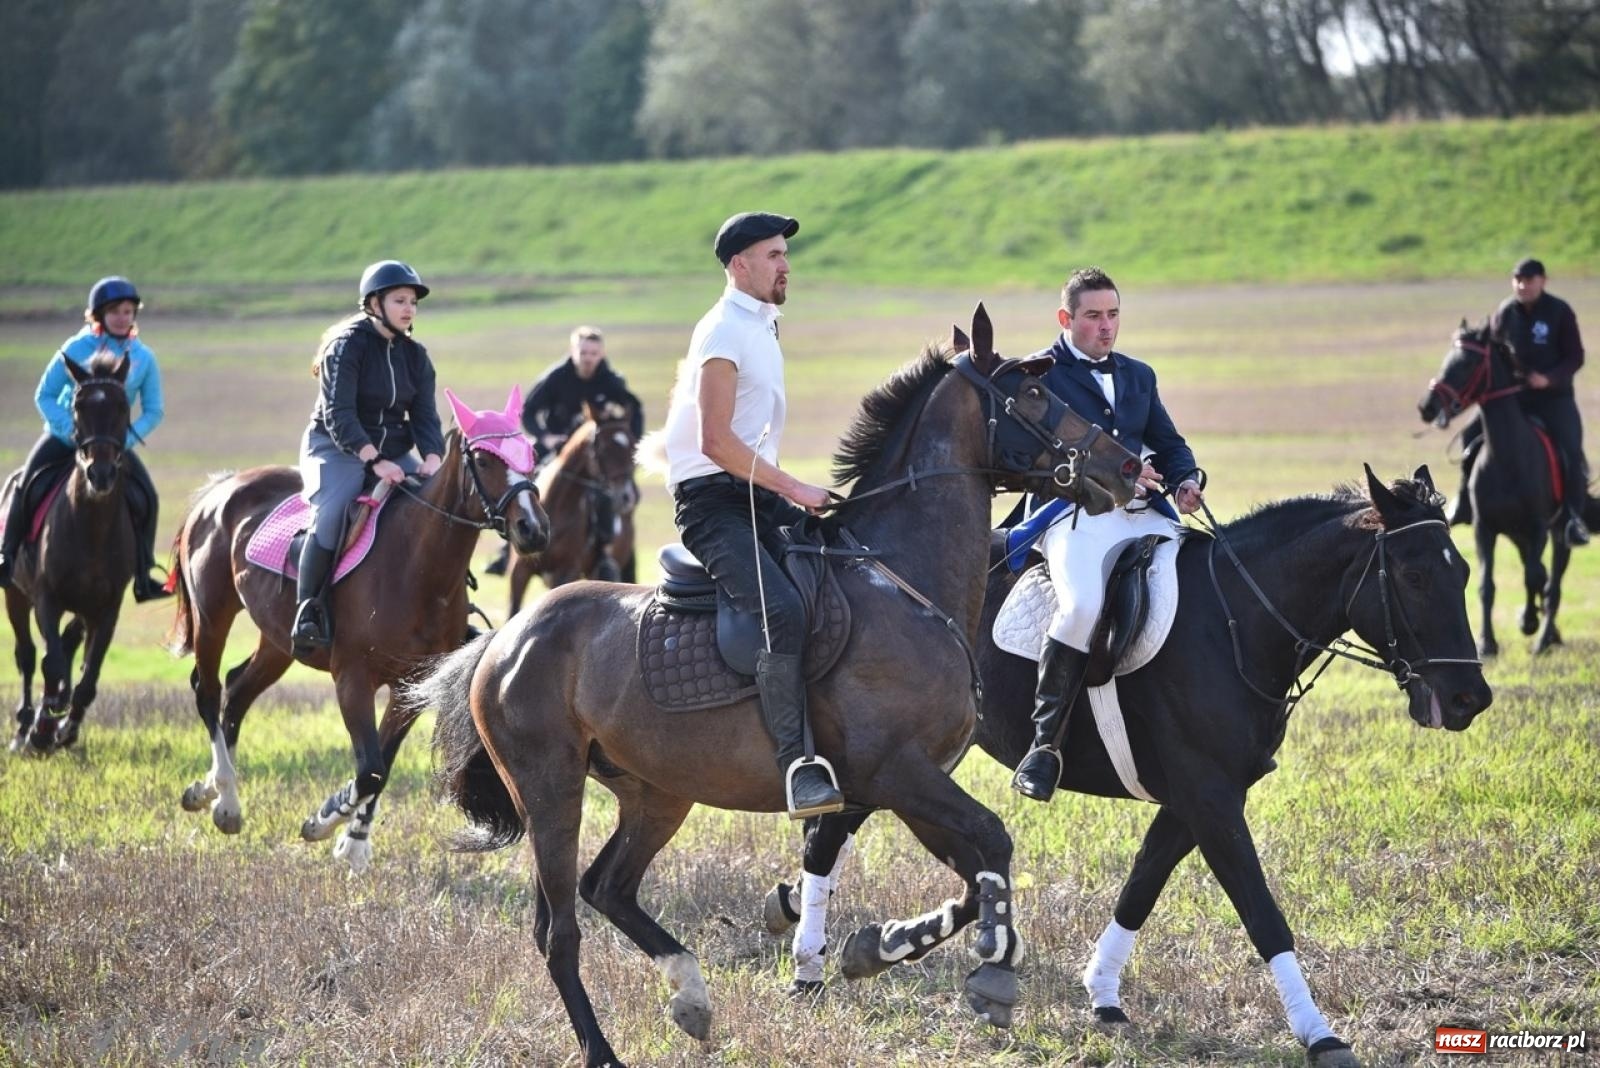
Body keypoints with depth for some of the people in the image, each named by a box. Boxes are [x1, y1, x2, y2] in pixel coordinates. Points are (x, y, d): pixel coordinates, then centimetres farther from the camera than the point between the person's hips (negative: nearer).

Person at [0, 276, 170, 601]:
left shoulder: (144, 358, -7)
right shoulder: (76, 349, -13)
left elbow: (153, 411, -2)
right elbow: (44, 395, -8)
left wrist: (126, 438, -18)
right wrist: (71, 430, -20)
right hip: (64, 436, -2)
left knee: (146, 498, -13)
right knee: (26, 486, -18)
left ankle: (143, 576, -1)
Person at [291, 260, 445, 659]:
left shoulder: (415, 355, 8)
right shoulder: (346, 346, -12)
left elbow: (425, 415, 0)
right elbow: (338, 415, -21)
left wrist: (433, 458, -21)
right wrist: (373, 461, -34)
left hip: (394, 453, 6)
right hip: (337, 449, -6)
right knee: (330, 516, -31)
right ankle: (307, 614, -23)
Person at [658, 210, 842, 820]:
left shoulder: (760, 328, 20)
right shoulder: (725, 331, -11)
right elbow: (716, 440, -20)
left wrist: (797, 495, 22)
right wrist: (794, 490, -20)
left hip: (755, 492, 10)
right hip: (712, 501, -10)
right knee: (782, 611, -29)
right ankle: (798, 764, -34)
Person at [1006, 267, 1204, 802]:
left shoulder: (1138, 375, 26)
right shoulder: (1037, 374, 7)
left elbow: (1169, 443, 25)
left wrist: (1187, 480, 1)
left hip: (1144, 514, 6)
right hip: (1075, 512, -6)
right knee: (1083, 608, -34)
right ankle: (1045, 742, -24)